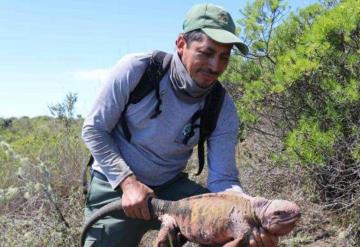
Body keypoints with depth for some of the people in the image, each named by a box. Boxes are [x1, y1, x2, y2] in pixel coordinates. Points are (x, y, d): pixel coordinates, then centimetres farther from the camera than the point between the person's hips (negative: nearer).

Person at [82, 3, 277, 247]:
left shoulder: (223, 108, -13)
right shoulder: (135, 70, -20)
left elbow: (223, 179, -15)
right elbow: (94, 129, -11)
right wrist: (128, 182, -21)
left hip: (171, 187, 2)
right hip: (115, 184, -1)